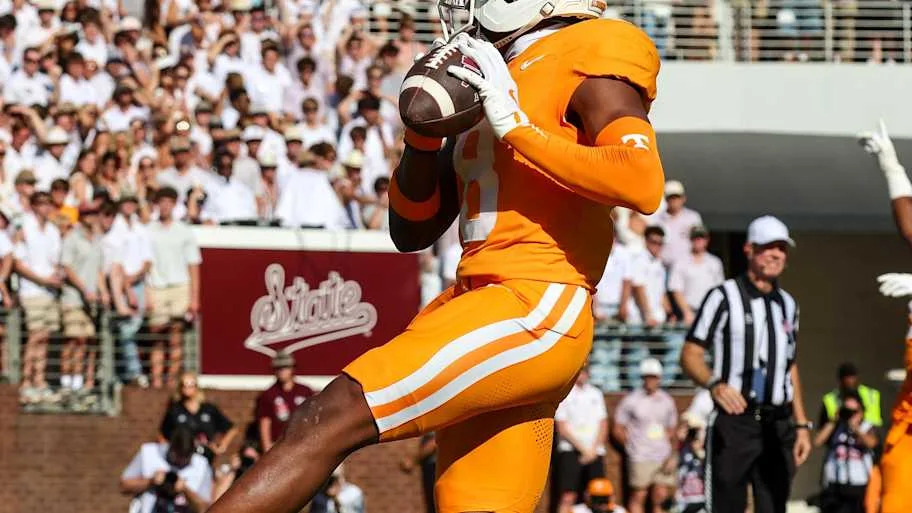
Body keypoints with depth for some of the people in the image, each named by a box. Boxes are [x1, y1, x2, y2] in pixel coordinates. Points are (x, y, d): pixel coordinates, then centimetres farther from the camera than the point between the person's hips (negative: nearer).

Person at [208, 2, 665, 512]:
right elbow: (411, 231, 21)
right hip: (480, 304, 9)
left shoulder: (587, 59, -3)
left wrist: (516, 125, -17)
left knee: (329, 422, -17)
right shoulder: (484, 85, 22)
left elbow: (644, 185, -20)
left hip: (534, 314, -9)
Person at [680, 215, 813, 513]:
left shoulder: (787, 305, 18)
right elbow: (690, 355, -7)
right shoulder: (724, 297, -2)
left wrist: (801, 424, 16)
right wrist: (714, 384, -27)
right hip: (734, 423, -6)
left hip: (778, 425, 6)